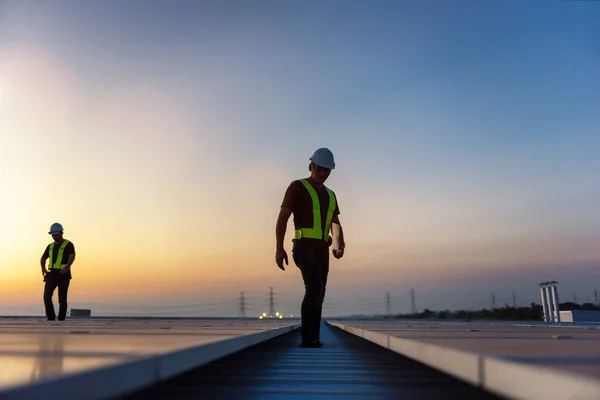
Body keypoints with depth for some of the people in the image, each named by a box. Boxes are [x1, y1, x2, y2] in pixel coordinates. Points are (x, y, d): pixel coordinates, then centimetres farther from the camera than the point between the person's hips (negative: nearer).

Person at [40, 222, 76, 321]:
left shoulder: (68, 244, -4)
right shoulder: (51, 246, 16)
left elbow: (72, 257, -22)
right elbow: (43, 259, 23)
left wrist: (67, 266, -43)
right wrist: (43, 269, 0)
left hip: (64, 275, -5)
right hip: (52, 274, 5)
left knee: (62, 299, -2)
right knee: (47, 296, -13)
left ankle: (61, 321, 8)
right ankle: (51, 318, -2)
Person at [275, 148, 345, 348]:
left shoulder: (330, 194, 20)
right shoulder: (297, 187, 0)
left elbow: (336, 225, 13)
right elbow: (282, 218, -6)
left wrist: (338, 246, -8)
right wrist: (279, 248, -16)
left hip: (321, 250, 7)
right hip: (304, 247, -7)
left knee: (318, 294, 7)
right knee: (314, 288, -23)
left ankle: (313, 338, 15)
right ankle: (308, 337, -21)